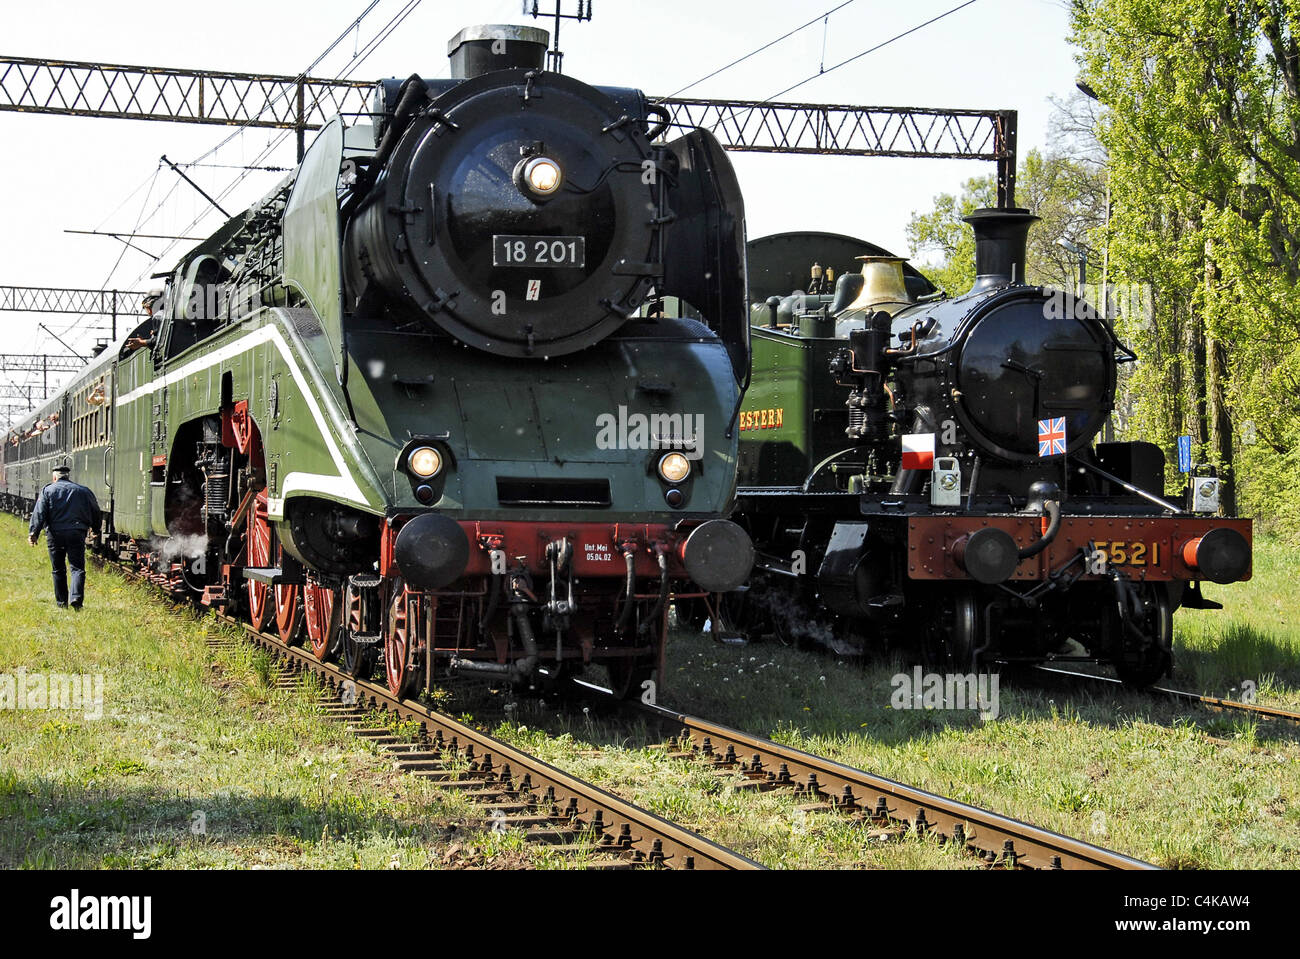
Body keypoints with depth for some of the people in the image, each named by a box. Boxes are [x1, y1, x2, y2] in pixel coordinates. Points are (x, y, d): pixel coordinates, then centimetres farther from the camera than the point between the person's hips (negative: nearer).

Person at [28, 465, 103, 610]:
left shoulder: (47, 491, 6)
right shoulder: (83, 491, 12)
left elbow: (39, 513, -5)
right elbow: (96, 512, 17)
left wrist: (33, 532, -9)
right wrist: (96, 530, 32)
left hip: (55, 535, 0)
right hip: (76, 534, 0)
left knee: (58, 570, 11)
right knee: (77, 568, -2)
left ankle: (62, 602, 15)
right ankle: (76, 597, -22)